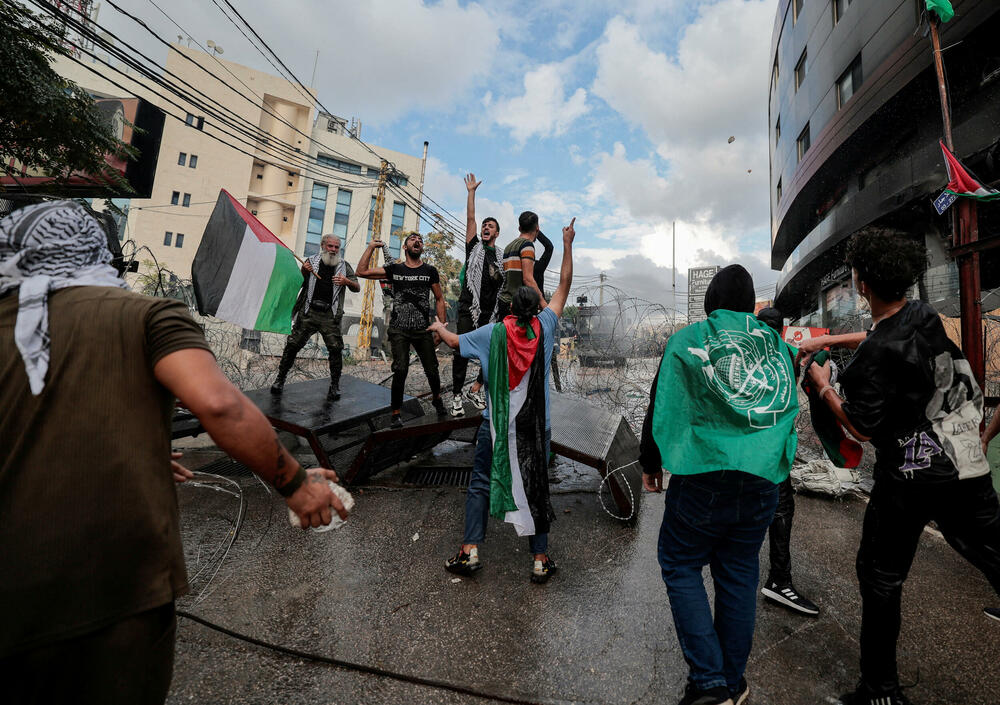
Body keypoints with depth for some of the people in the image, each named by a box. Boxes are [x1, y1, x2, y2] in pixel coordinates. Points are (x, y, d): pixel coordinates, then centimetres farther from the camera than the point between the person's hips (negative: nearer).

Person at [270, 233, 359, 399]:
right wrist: (303, 272, -7)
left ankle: (335, 385, 6)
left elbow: (357, 288, 8)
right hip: (308, 312, 1)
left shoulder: (344, 265, 10)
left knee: (336, 348, -8)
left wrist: (347, 281, -12)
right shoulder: (312, 261, 10)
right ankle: (280, 379, 18)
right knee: (292, 345, 2)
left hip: (330, 315, 0)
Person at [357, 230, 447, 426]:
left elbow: (439, 299, 11)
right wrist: (371, 247, 2)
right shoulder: (394, 269, 7)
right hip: (399, 329, -1)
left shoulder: (430, 271, 7)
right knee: (400, 369, -10)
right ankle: (396, 413, 5)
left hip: (423, 329, 1)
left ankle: (436, 399, 34)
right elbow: (362, 272, 4)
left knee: (431, 369, 3)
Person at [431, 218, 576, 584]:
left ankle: (470, 551, 14)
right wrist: (567, 244, 15)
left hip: (497, 422, -1)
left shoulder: (495, 331, -4)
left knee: (480, 483, 12)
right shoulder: (545, 327, -2)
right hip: (535, 424, 1)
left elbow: (455, 342, 8)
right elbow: (564, 285, 8)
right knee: (535, 488, 10)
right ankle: (540, 560, 19)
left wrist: (439, 328, 29)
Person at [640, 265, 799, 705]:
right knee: (739, 574, 16)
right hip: (762, 480, 5)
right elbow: (789, 409, 18)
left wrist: (651, 463, 6)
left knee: (680, 567, 11)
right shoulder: (777, 344, 9)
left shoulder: (686, 340, -5)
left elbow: (663, 406, -5)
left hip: (701, 478, -4)